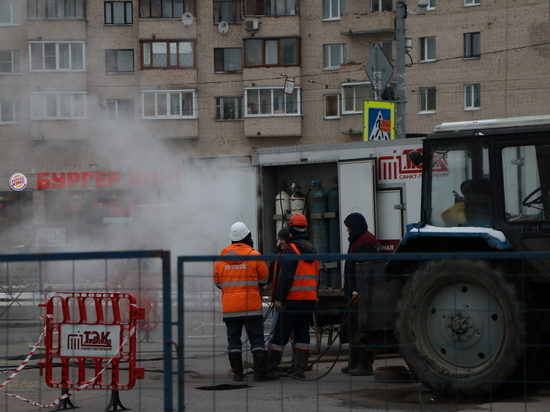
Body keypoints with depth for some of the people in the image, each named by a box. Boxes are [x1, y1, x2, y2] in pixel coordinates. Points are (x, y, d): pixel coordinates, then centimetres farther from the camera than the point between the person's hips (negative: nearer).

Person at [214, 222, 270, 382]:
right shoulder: (254, 255, -5)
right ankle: (259, 372, -4)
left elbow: (218, 281, 11)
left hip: (229, 307, 2)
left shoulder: (222, 257, 4)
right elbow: (264, 278, 2)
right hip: (251, 305, -2)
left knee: (233, 339, 7)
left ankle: (237, 372, 4)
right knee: (256, 338, 2)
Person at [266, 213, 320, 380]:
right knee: (303, 333, 9)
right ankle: (300, 369, 4)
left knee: (280, 334, -3)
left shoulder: (291, 250, -11)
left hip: (293, 299, -7)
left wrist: (278, 298, -14)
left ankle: (271, 370, -1)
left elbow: (286, 277, -17)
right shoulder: (312, 250, 14)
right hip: (310, 299, 7)